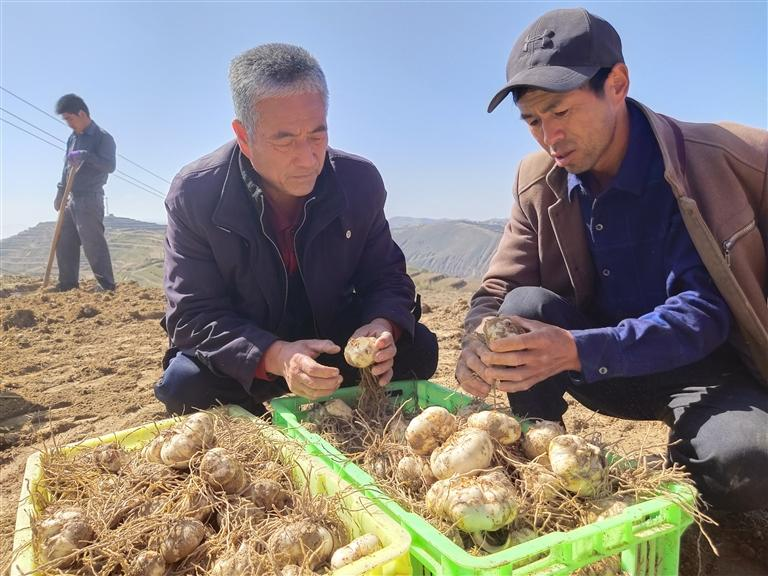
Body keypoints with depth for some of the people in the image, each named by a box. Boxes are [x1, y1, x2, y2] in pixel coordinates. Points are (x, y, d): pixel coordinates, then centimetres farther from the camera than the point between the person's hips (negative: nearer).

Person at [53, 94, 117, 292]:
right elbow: (67, 167, 23)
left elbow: (110, 166, -20)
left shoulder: (102, 137, -9)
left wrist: (85, 155, -29)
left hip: (90, 200, -9)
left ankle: (107, 285, -7)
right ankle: (68, 283, 20)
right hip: (72, 200, 9)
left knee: (93, 244, -12)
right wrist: (60, 193, 21)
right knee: (64, 243, 11)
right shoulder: (72, 138, 16)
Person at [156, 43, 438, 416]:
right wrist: (274, 357, -38)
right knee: (185, 383, -30)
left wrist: (383, 327, -29)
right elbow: (192, 315, -20)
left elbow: (385, 276, -4)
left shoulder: (361, 182, -12)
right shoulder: (194, 195, -19)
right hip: (245, 362, -1)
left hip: (335, 344, 2)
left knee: (417, 349, -19)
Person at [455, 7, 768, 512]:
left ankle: (683, 466, 3)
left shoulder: (717, 158, -18)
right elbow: (498, 291, -3)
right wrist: (480, 344, -27)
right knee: (524, 306, -23)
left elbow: (705, 310, -26)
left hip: (705, 364, -3)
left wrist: (577, 350, -41)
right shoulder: (539, 181, -4)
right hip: (605, 371, 4)